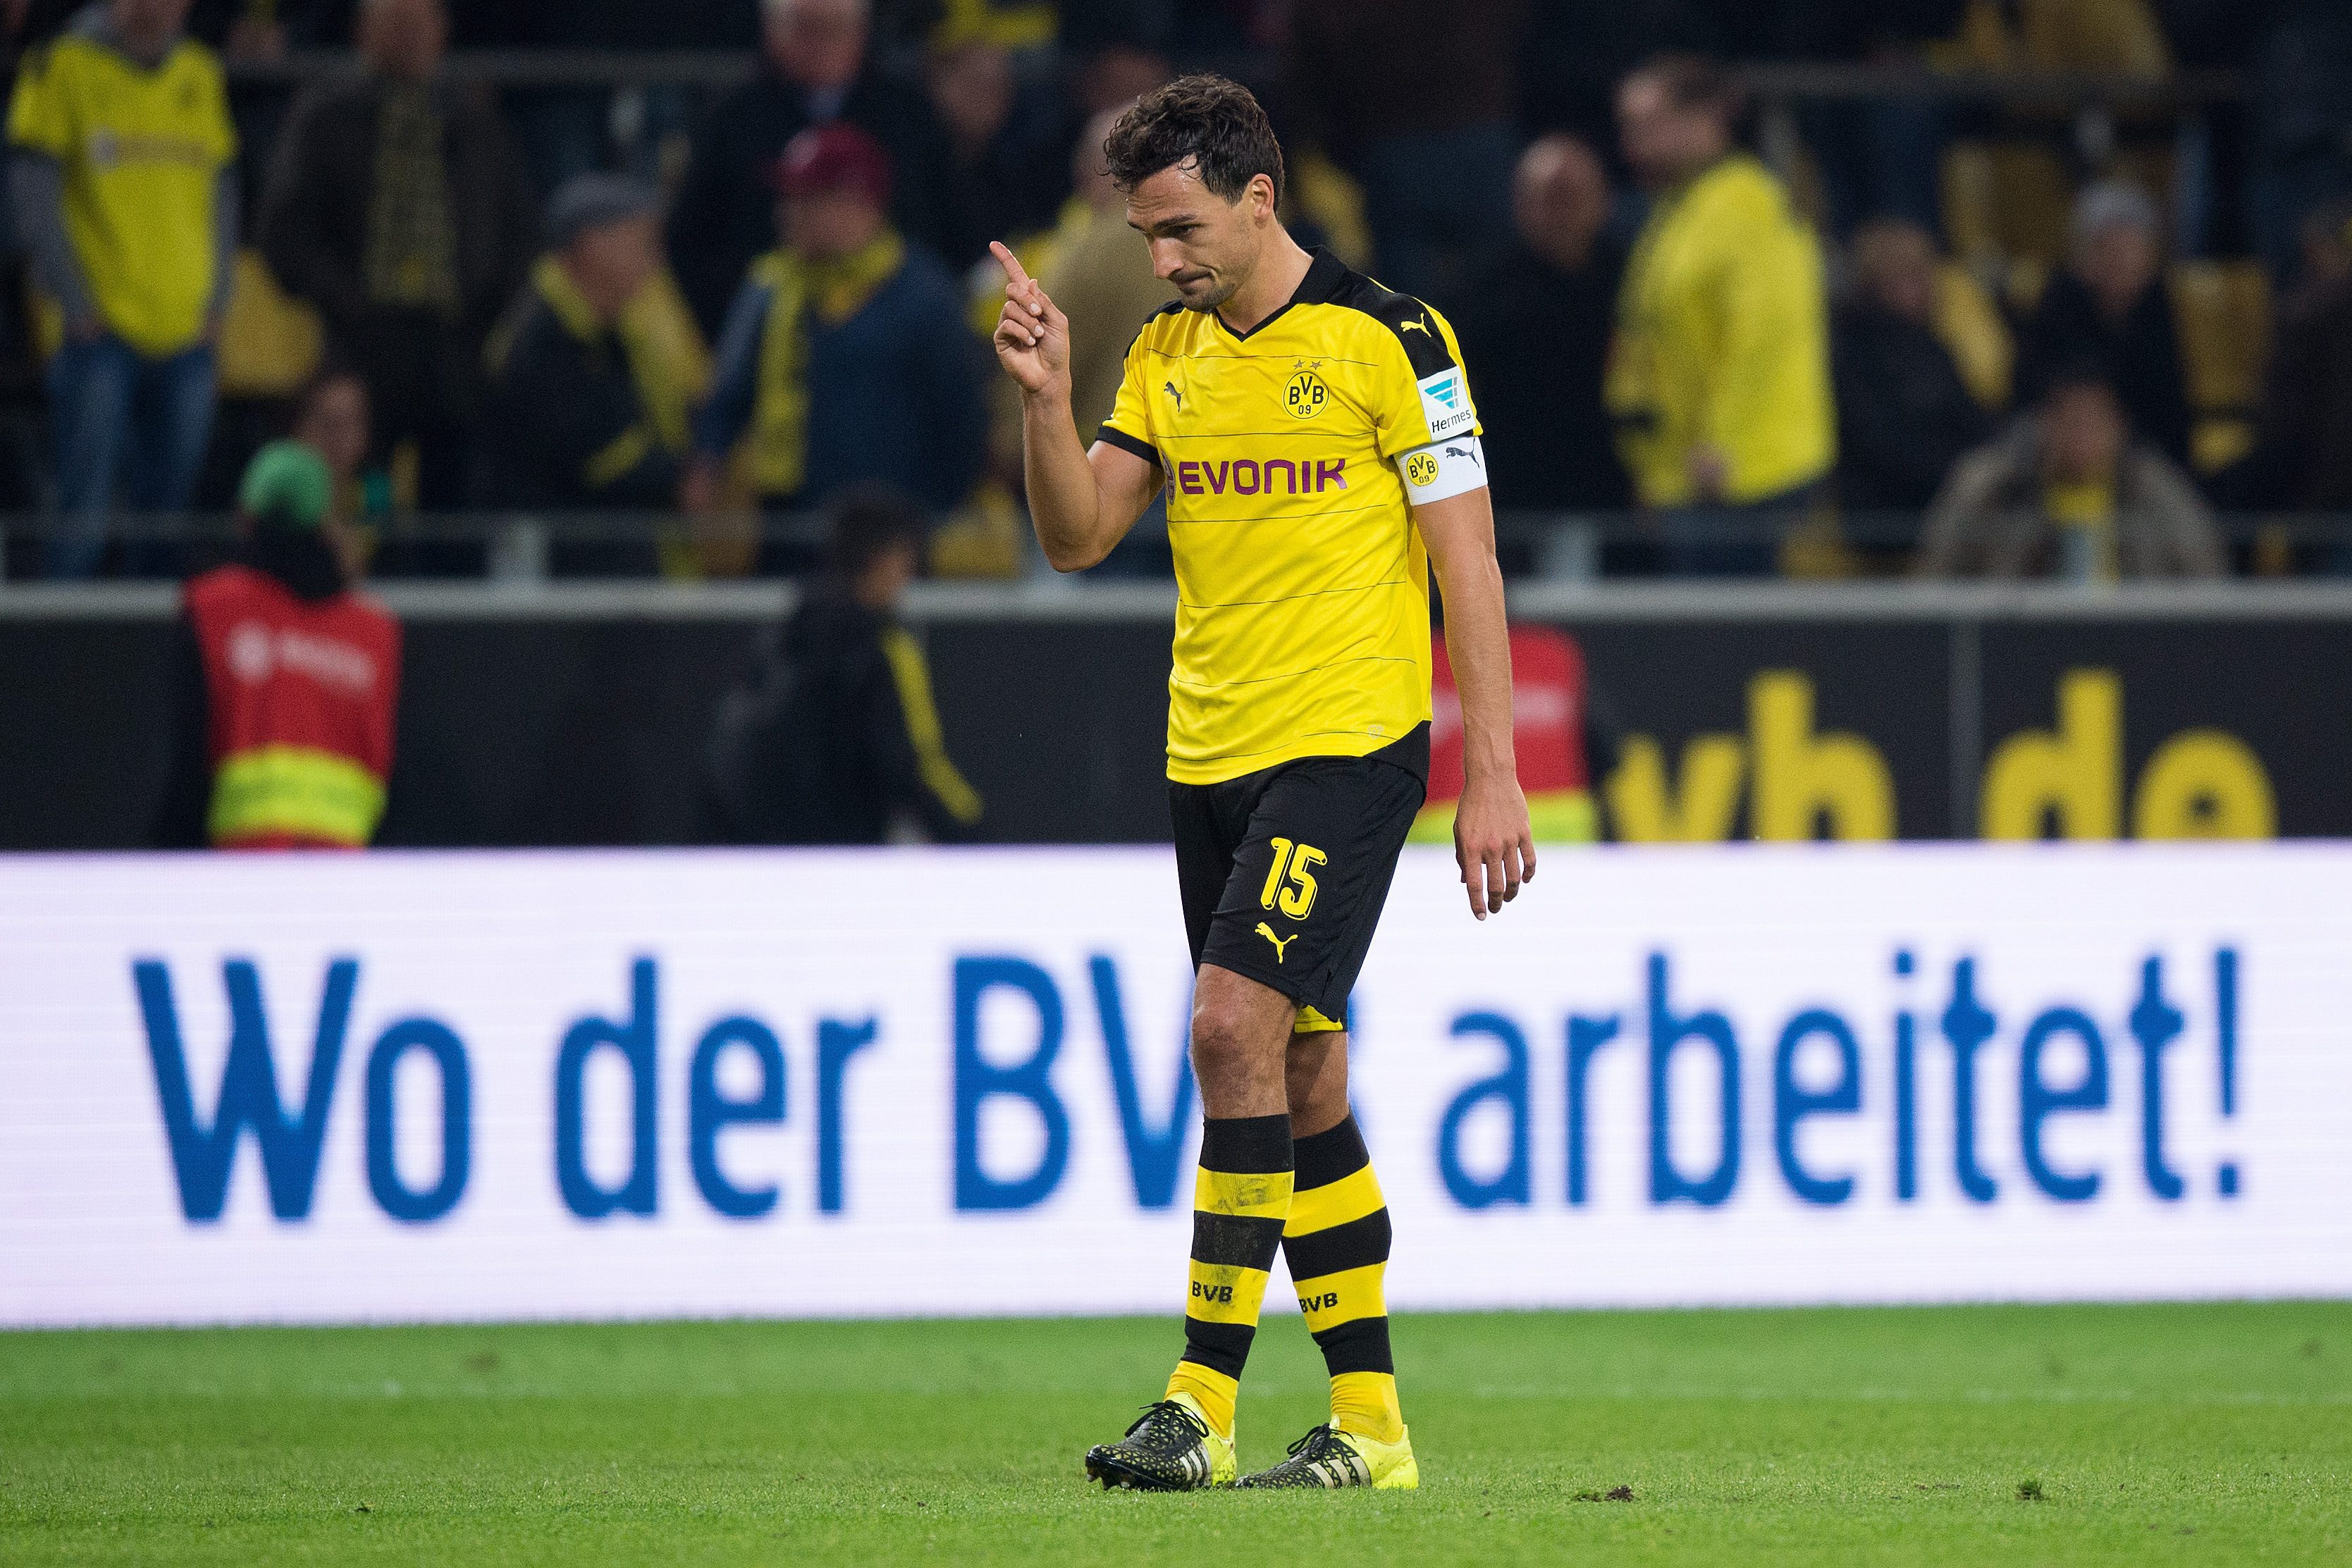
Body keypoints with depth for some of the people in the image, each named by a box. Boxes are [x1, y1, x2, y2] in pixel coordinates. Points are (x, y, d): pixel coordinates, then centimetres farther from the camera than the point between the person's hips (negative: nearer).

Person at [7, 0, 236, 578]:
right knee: (83, 513, -9)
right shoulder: (64, 68, -4)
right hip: (101, 333, -5)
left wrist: (216, 297, 6)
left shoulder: (201, 74, 12)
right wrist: (76, 303, -10)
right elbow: (32, 191, -6)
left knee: (167, 507, 7)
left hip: (186, 332, 5)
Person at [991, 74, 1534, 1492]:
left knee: (1238, 1021, -19)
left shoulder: (1388, 340, -8)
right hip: (1213, 754, 7)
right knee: (1300, 1081, 7)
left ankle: (1206, 1400, -18)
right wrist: (1048, 397, -9)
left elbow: (1468, 559, -7)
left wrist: (1494, 777, -11)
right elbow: (1079, 536, 8)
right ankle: (1369, 1422, 13)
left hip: (1348, 746, -7)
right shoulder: (1169, 352, 11)